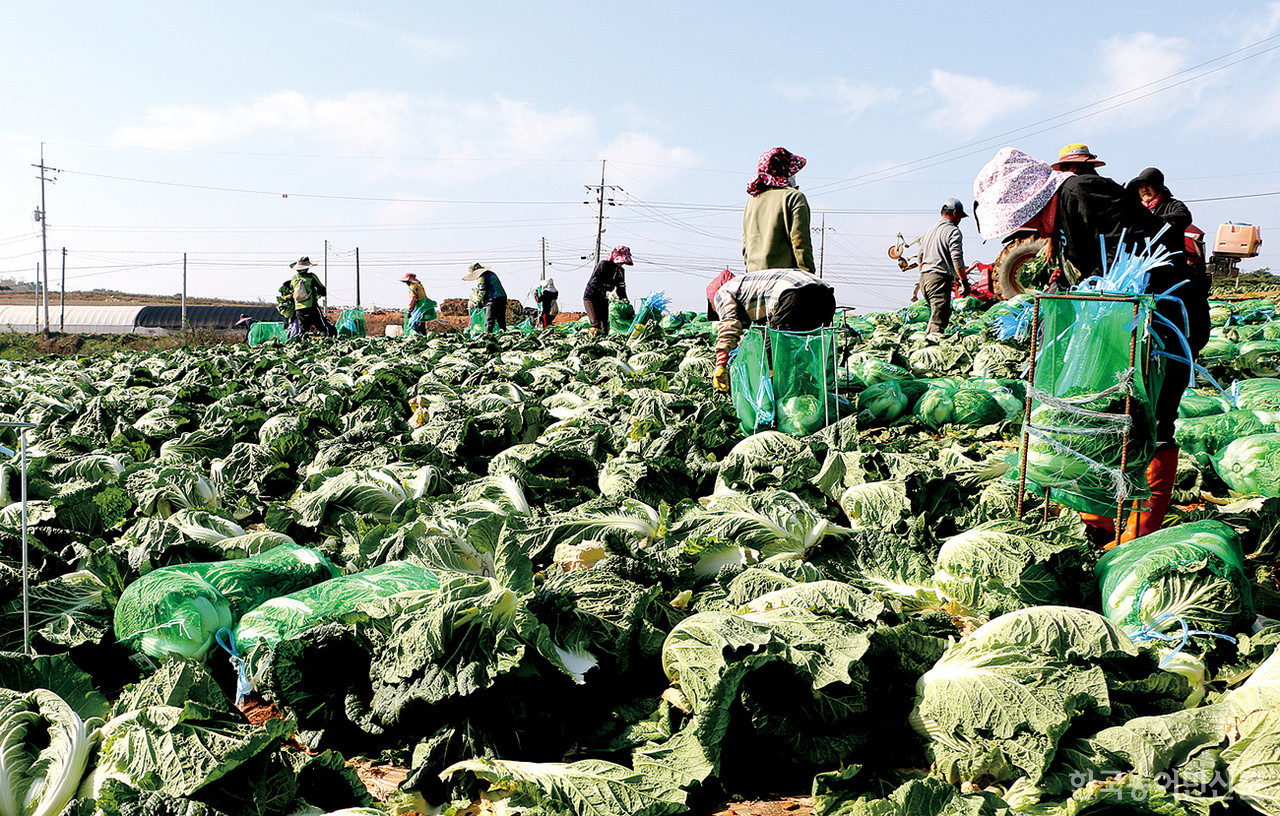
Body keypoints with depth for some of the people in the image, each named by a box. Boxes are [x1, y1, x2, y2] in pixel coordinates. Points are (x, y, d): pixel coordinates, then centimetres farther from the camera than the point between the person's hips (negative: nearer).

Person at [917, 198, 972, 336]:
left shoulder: (930, 230, 20)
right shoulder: (953, 231, -6)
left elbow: (920, 257, 25)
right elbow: (957, 258, -16)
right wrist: (964, 281, -15)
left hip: (924, 277, 9)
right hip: (939, 278, -8)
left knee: (935, 313, 21)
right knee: (939, 319, -11)